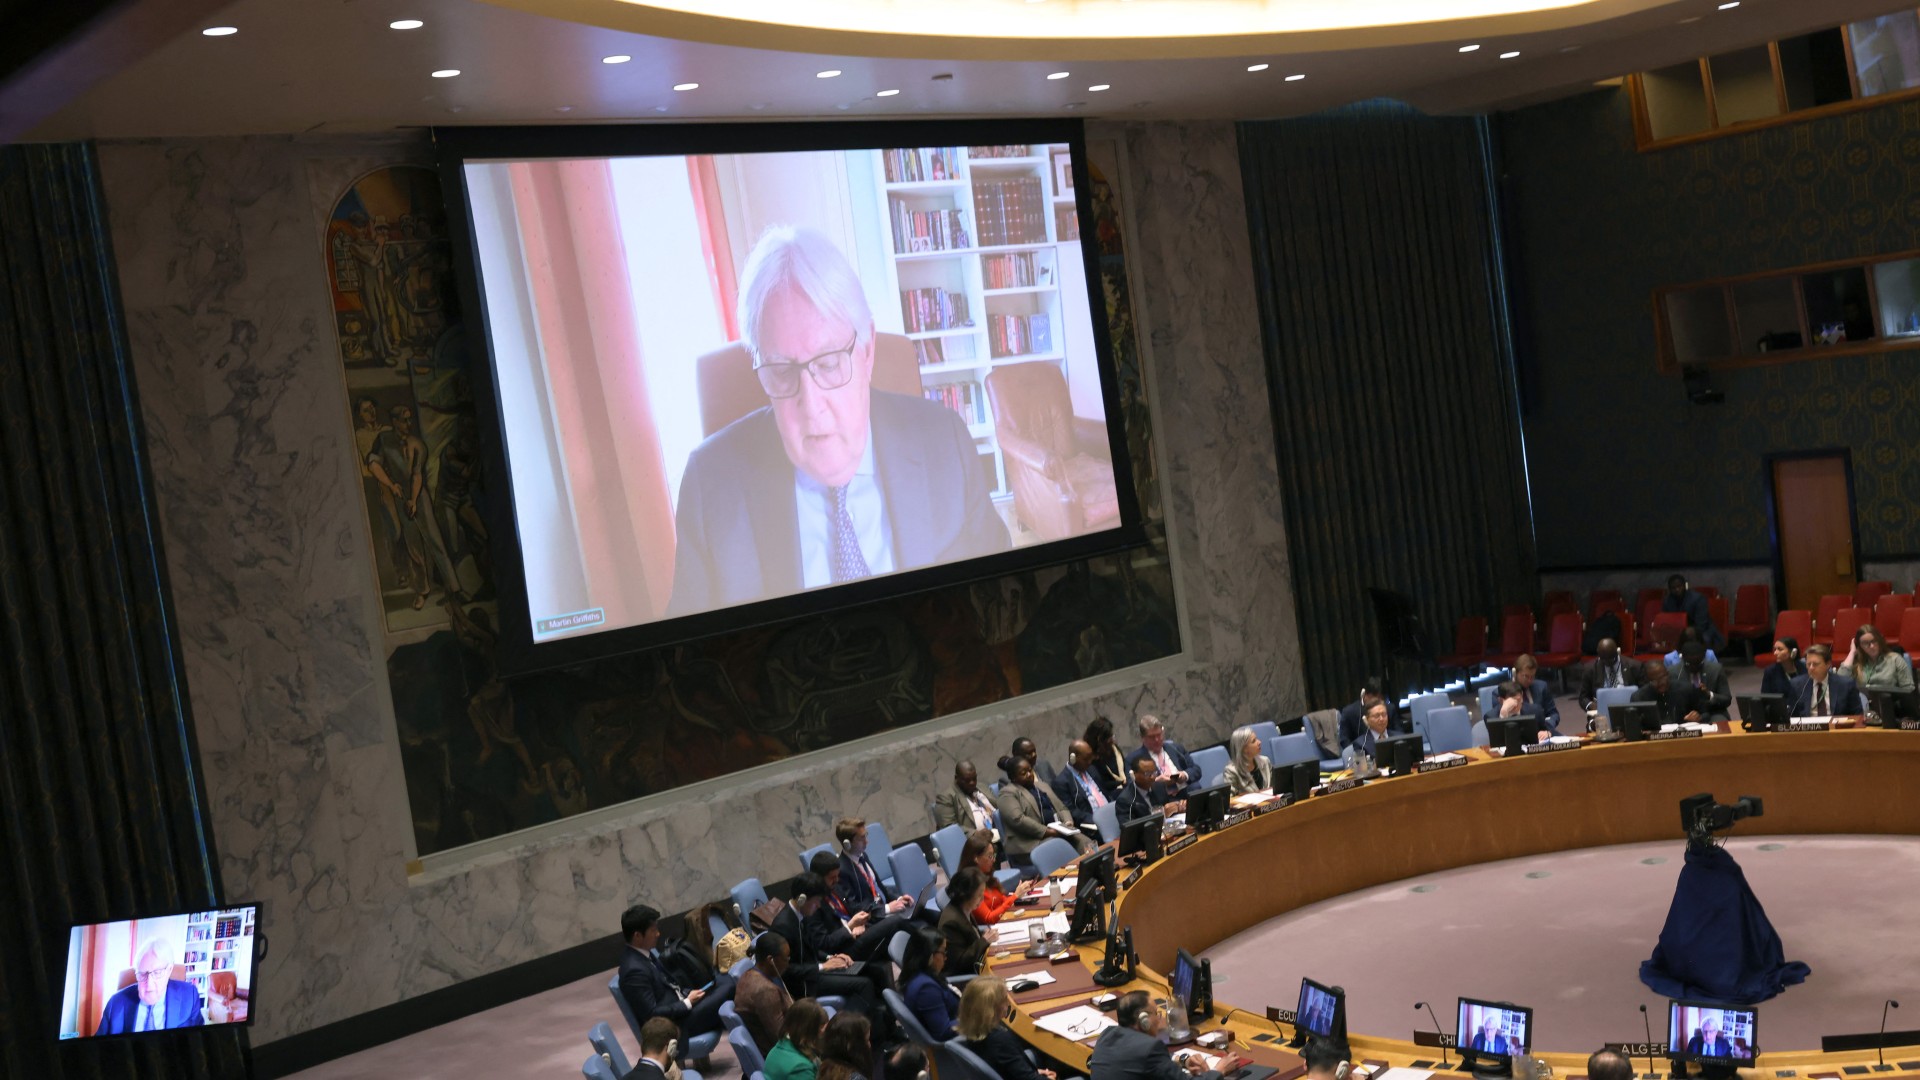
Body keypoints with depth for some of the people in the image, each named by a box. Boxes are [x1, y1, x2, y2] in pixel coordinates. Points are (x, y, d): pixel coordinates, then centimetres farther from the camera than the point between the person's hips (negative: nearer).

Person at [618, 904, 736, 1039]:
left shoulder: (642, 955, 5)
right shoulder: (635, 970, -25)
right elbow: (651, 1015, -25)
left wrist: (686, 994, 2)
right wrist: (688, 1003, -17)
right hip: (674, 1025, -10)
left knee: (725, 979, 8)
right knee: (728, 988, -12)